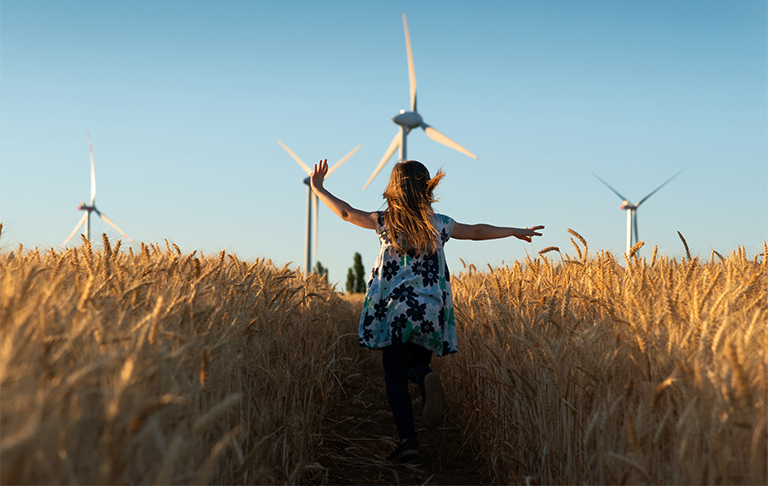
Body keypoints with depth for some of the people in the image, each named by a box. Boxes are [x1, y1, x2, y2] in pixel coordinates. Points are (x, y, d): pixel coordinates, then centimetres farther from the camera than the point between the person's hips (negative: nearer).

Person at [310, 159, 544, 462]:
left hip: (395, 312, -2)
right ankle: (427, 379, -22)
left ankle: (407, 439, -13)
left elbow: (346, 212, 5)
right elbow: (477, 231, 17)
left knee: (395, 376, 2)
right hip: (431, 311, 2)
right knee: (416, 364, 16)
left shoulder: (384, 221, 0)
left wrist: (318, 188, 19)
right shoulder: (439, 224, 6)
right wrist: (516, 232, 32)